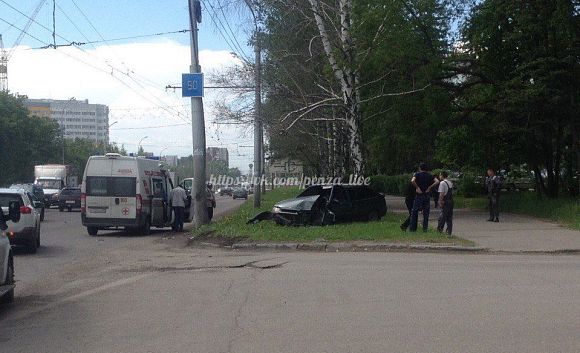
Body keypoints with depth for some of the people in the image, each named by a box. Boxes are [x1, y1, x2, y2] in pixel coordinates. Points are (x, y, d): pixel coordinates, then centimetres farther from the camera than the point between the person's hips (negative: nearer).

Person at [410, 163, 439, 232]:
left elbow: (412, 181, -23)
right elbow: (437, 181, -6)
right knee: (426, 212, 9)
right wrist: (430, 187, -4)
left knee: (415, 211, 4)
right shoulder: (429, 175, 7)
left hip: (419, 195, -3)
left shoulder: (417, 174, -2)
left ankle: (413, 228, 3)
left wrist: (417, 187, -12)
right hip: (427, 195, 3)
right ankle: (425, 228, 7)